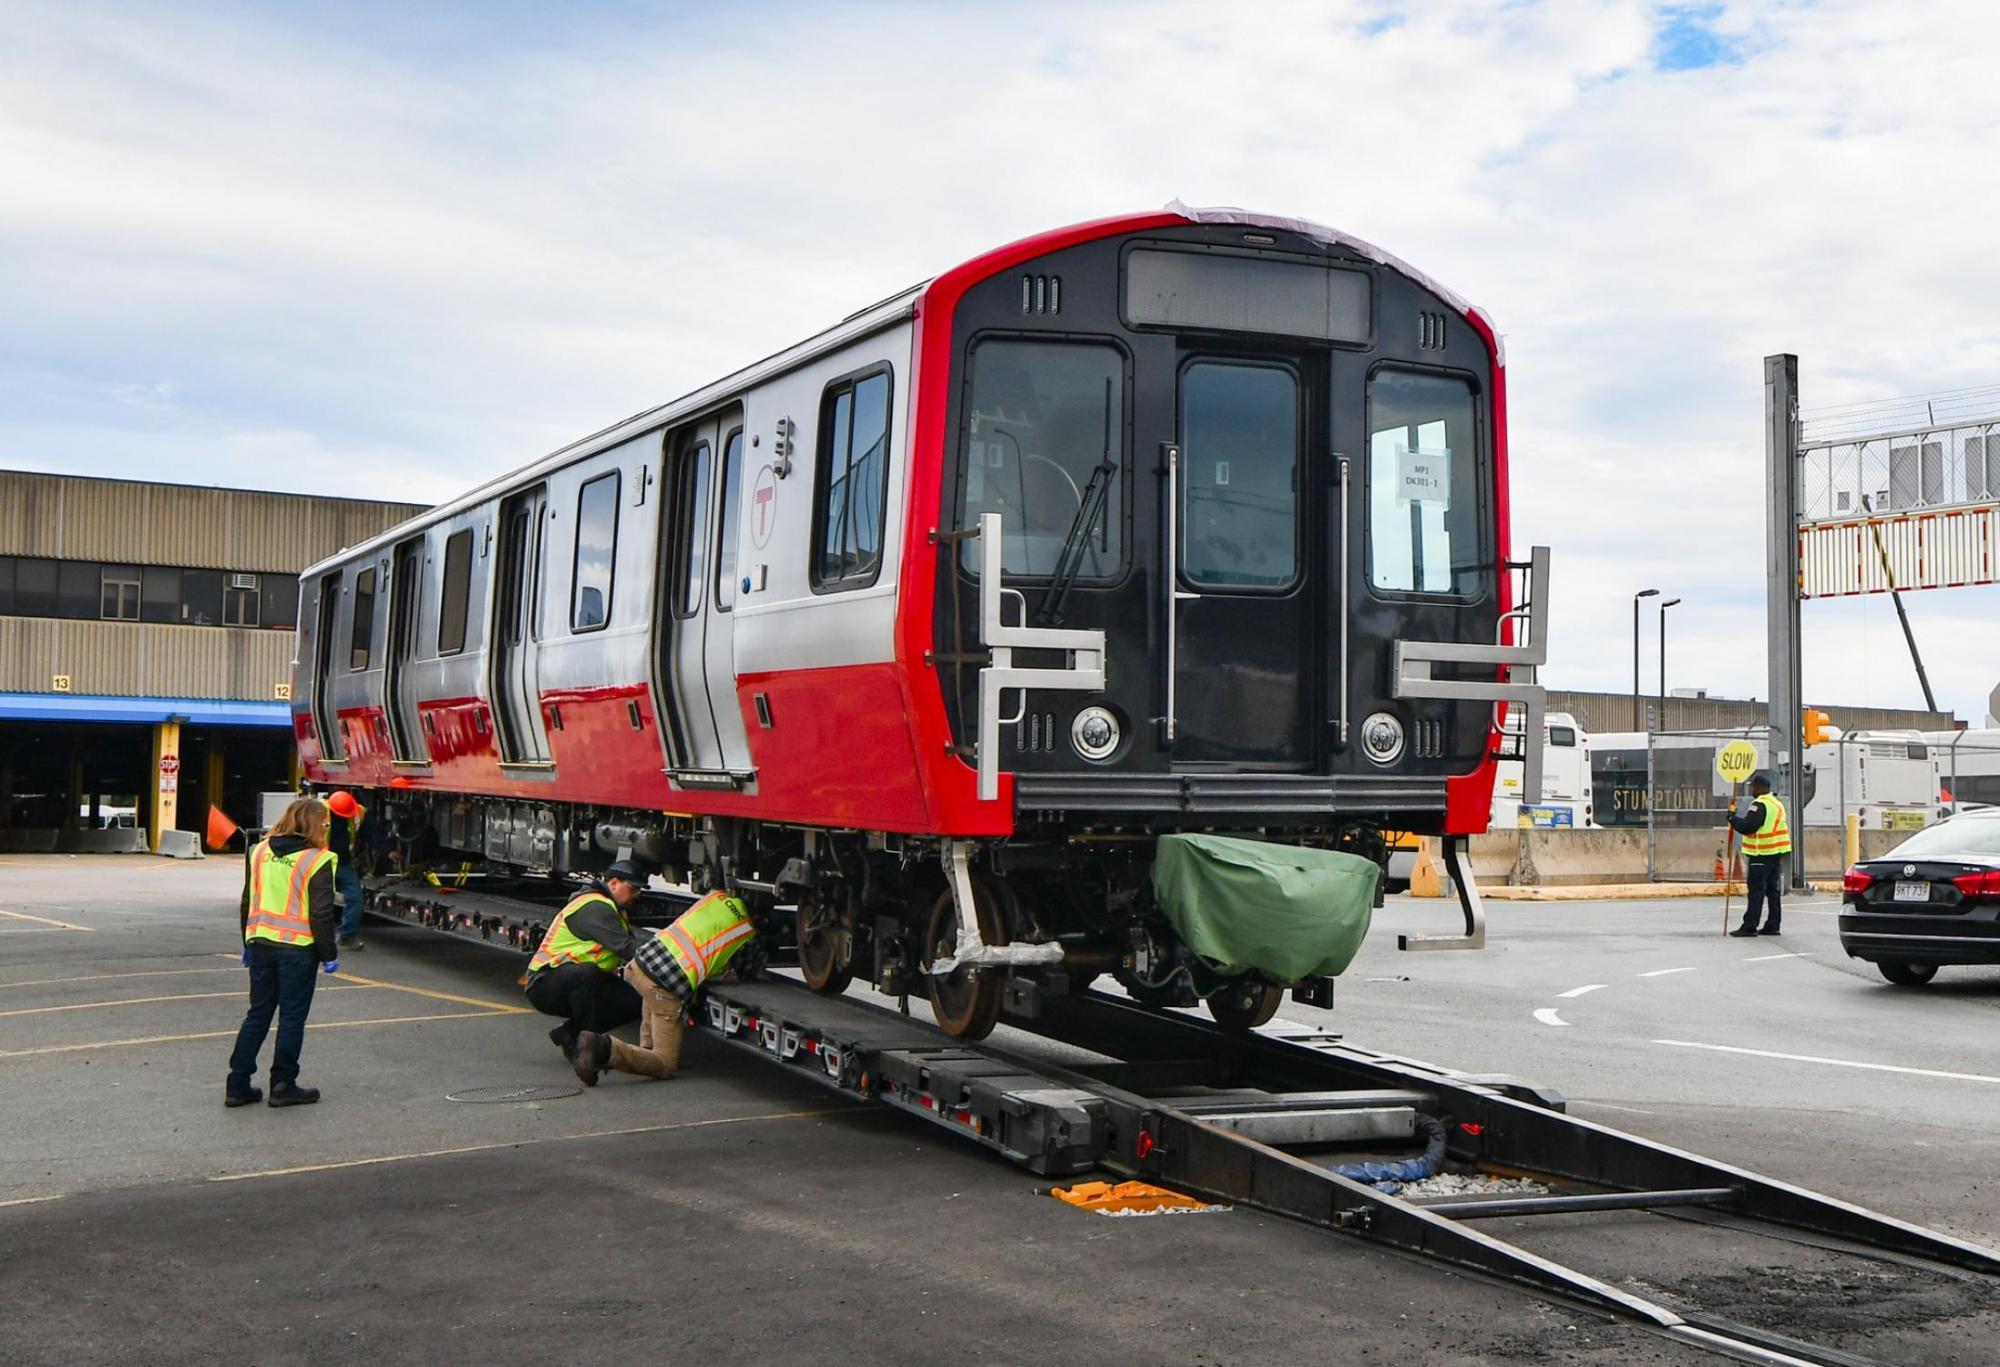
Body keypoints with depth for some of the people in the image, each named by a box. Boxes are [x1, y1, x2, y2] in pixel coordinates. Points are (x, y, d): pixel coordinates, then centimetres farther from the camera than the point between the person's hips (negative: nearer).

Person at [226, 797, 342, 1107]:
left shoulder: (261, 851, 6)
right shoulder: (317, 861, -12)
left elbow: (248, 902, 12)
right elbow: (321, 914, -12)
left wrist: (248, 943, 21)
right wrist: (328, 955, -3)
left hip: (261, 944, 6)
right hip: (298, 949, -6)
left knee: (257, 1014, 13)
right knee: (292, 1017, 6)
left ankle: (238, 1085, 13)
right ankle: (283, 1085, 11)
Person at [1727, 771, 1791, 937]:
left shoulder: (1760, 804, -14)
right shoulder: (1777, 803, 18)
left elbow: (1747, 827, -20)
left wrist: (1732, 816, -9)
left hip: (1761, 854, -9)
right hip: (1775, 853, 10)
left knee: (1756, 890, -9)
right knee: (1773, 889, 11)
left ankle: (1749, 926, -10)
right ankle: (1772, 925, 13)